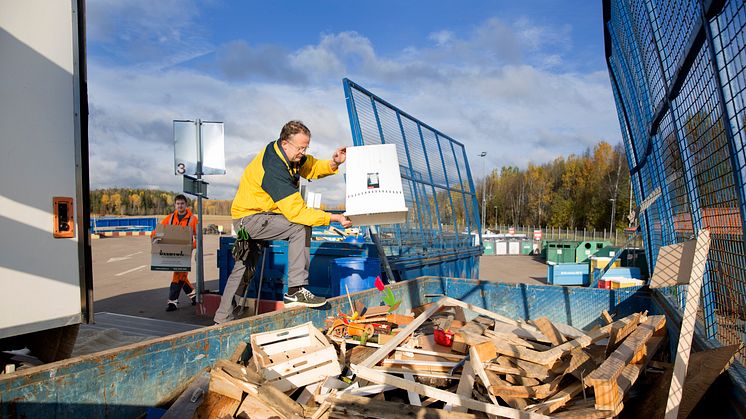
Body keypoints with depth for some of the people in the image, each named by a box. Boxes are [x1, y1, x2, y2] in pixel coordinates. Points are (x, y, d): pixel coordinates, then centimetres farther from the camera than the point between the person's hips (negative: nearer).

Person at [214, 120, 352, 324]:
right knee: (300, 227, -24)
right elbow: (297, 212, -33)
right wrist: (334, 218, -32)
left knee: (243, 267, 19)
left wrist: (333, 163, -12)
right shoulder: (274, 169, -30)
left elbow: (312, 167, 9)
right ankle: (295, 291, -21)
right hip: (248, 218, -10)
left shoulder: (287, 153, -3)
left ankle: (223, 319, 33)